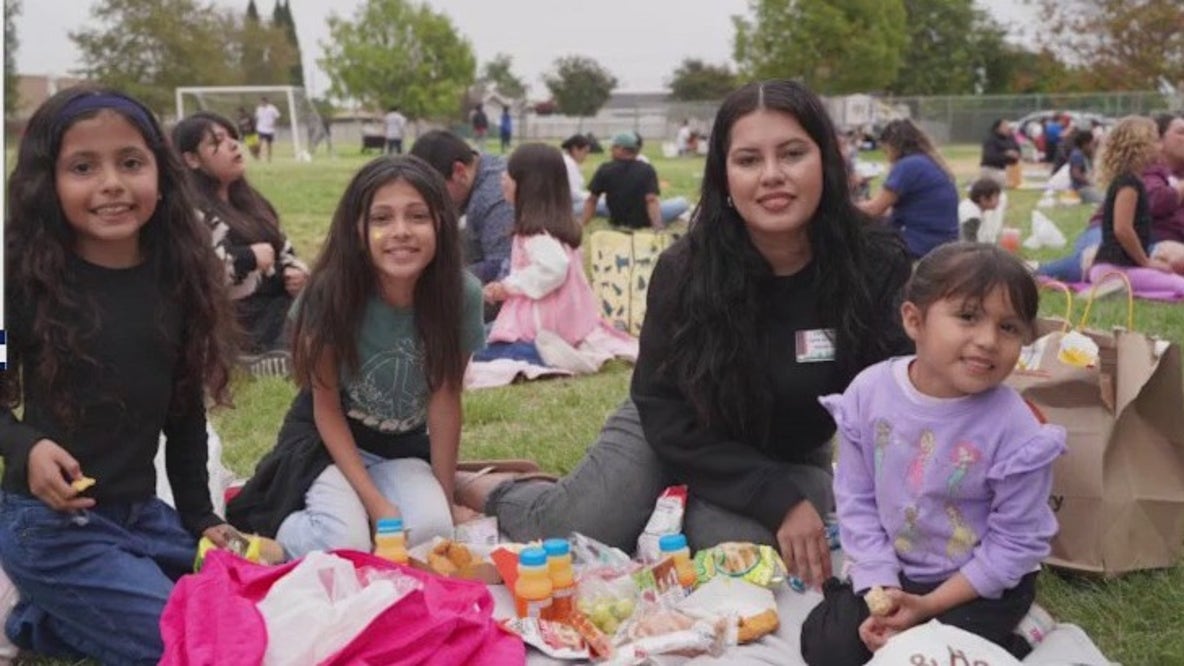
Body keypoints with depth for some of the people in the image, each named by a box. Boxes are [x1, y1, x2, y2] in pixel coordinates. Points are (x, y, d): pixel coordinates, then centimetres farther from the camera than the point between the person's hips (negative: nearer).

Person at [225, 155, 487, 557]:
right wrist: (375, 502, -21)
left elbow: (445, 400, -11)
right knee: (345, 547, -26)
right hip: (326, 440, -2)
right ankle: (278, 526, 6)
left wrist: (445, 500, -8)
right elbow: (327, 408, -15)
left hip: (405, 446, 2)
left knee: (432, 531, -26)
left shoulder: (461, 294, -20)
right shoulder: (330, 294, -24)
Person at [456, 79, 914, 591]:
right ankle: (483, 490, 18)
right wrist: (778, 499, -28)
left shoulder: (878, 266, -24)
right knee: (569, 539, -15)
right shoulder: (686, 270, -23)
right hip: (674, 437, -1)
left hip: (788, 458, 1)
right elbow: (669, 415, -19)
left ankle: (683, 510, 7)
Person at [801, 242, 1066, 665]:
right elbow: (856, 500, -5)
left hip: (985, 584, -3)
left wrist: (930, 605, -16)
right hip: (895, 571, 4)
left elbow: (1017, 543, -16)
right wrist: (880, 589, -14)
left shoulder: (1013, 430, -24)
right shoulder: (868, 393, -14)